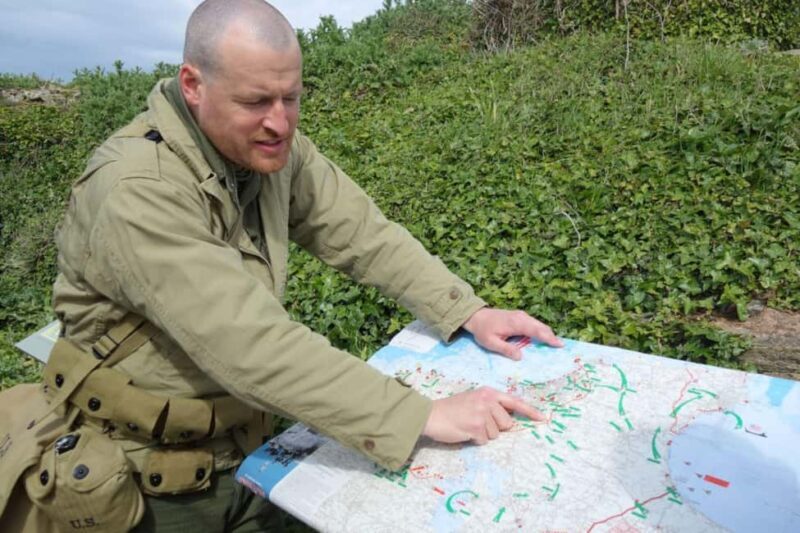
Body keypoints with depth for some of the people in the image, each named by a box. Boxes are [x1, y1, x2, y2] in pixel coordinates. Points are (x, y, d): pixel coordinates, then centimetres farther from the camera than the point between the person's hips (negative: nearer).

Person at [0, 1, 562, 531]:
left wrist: (470, 314, -17)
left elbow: (364, 234, -8)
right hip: (154, 479, -5)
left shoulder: (275, 147, -8)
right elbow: (252, 345, -37)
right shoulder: (140, 192, -30)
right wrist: (423, 416, -37)